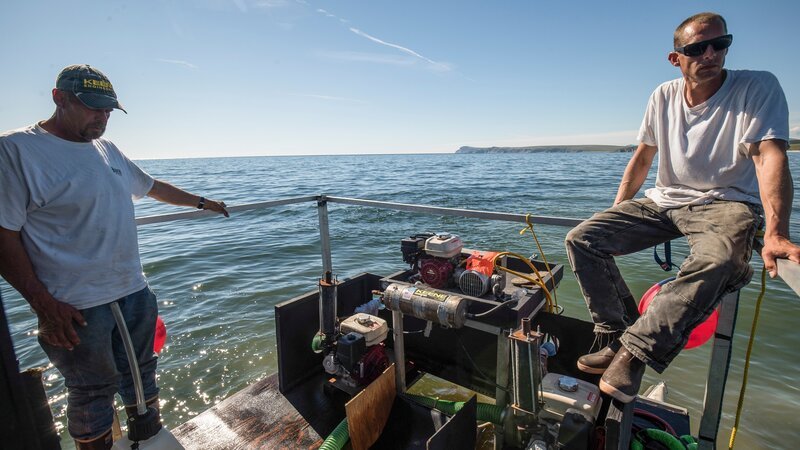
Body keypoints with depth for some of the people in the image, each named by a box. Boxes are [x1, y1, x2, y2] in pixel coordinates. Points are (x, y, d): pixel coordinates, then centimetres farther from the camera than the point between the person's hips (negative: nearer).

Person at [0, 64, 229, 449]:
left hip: (135, 291, 7)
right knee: (92, 393, 10)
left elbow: (151, 186, 23)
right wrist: (42, 302, -18)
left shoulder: (108, 150, 9)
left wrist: (201, 202, 27)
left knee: (141, 375, 21)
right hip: (77, 307, -7)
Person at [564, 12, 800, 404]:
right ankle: (618, 336, -13)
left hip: (726, 203, -4)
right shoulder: (664, 96, 6)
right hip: (663, 201, 5)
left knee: (717, 262, -40)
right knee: (581, 239, -14)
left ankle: (633, 353, -28)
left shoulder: (758, 88, -6)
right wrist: (616, 215, 6)